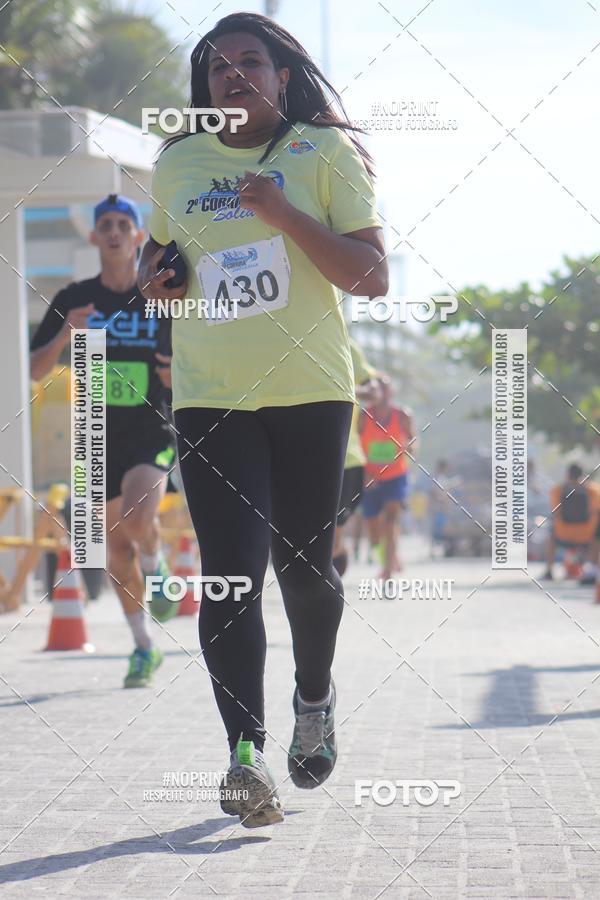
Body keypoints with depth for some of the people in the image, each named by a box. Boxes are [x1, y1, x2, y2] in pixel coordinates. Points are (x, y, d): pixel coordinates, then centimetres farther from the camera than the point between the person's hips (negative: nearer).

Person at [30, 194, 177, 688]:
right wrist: (66, 333, -17)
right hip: (100, 438, 3)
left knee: (137, 519, -28)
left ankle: (156, 569, 7)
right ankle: (144, 648, 22)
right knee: (118, 544, 7)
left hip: (153, 432, -3)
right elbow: (37, 370, 1)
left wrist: (178, 374, -18)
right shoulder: (74, 300, 3)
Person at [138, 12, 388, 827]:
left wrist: (285, 214, -18)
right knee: (231, 573, -11)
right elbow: (156, 244, 27)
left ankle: (314, 697, 37)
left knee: (302, 565, 7)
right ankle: (246, 754, -17)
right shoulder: (177, 164, 10)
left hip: (311, 391, -1)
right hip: (210, 396, 1)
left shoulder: (327, 154, 0)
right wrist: (154, 275, 3)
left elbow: (372, 277, -7)